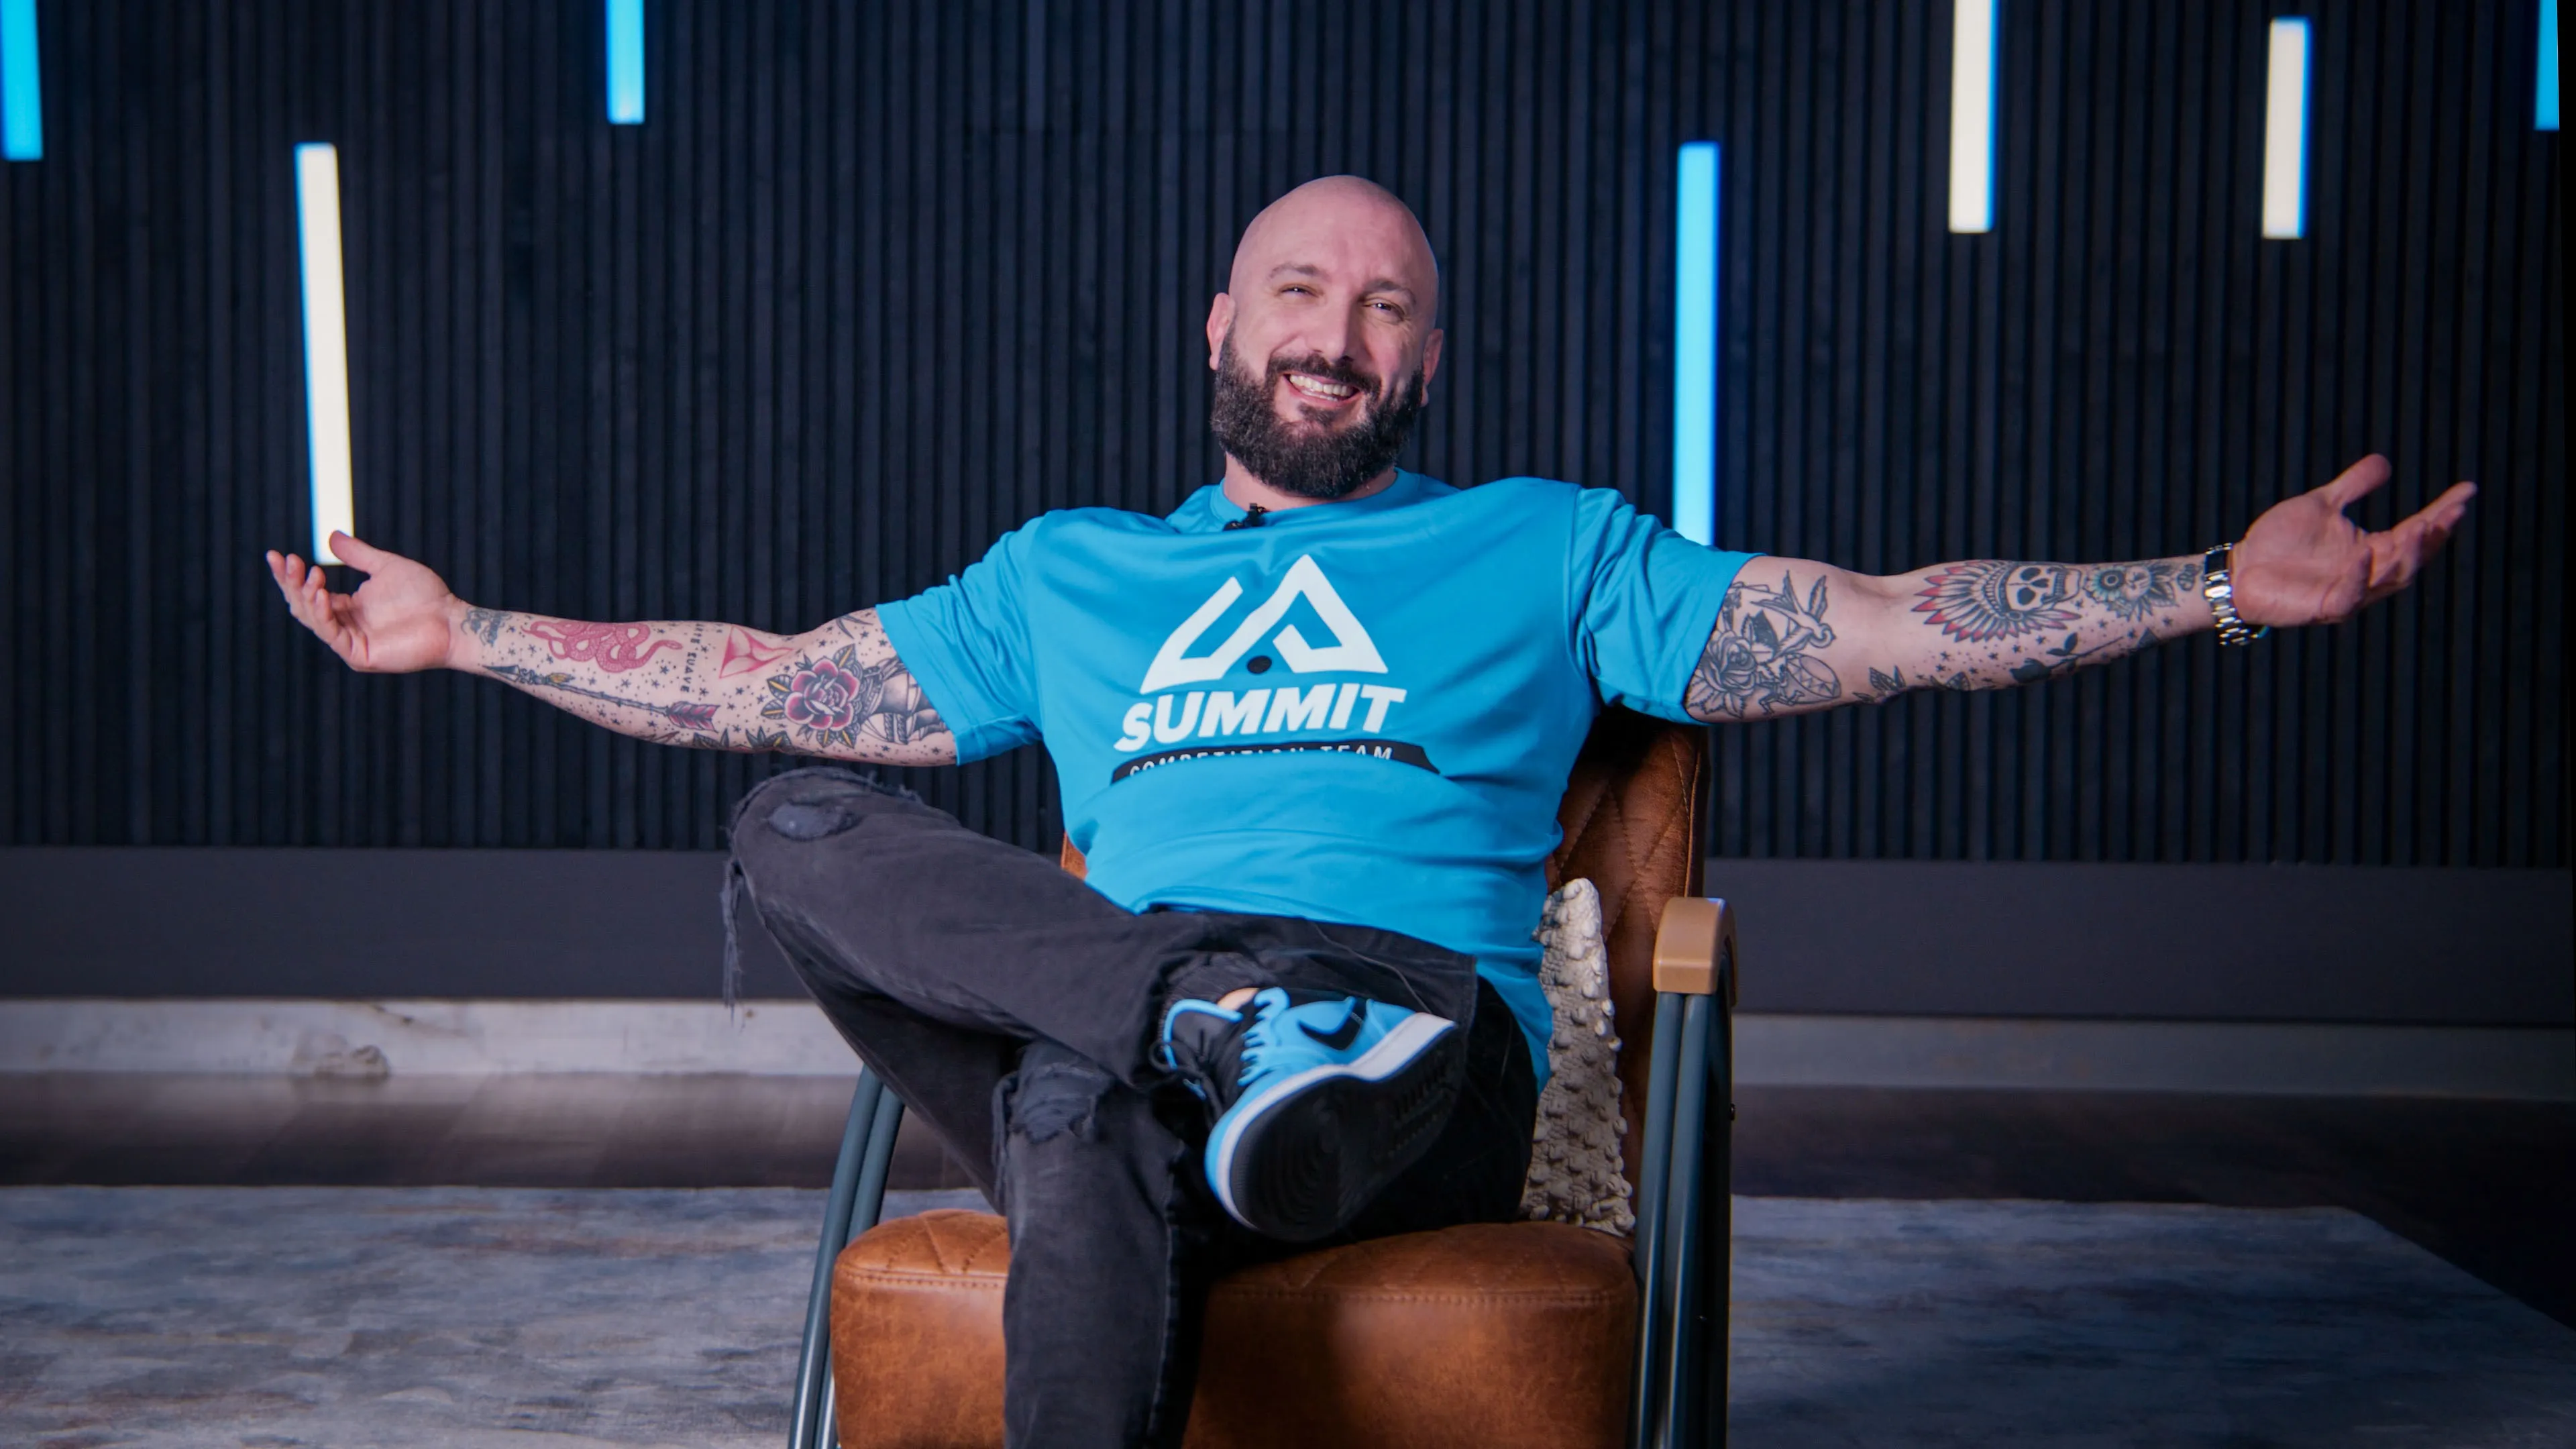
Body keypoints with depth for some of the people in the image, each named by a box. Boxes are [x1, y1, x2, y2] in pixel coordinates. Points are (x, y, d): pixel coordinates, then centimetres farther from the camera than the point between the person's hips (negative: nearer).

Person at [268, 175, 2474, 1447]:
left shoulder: (1545, 550, 21)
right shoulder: (1069, 571, 29)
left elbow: (1889, 628, 11)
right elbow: (773, 679, 30)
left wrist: (2227, 583, -1)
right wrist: (465, 632, 27)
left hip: (1420, 1083, -3)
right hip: (1092, 1100, 3)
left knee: (1089, 1102, -36)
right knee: (797, 823, -20)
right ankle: (1226, 1018, -33)